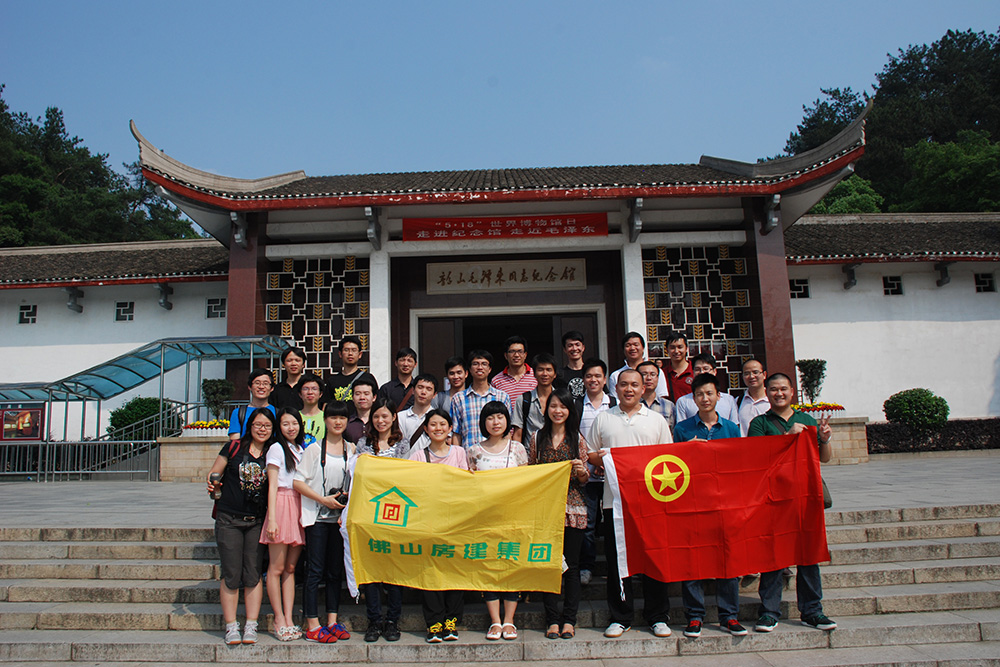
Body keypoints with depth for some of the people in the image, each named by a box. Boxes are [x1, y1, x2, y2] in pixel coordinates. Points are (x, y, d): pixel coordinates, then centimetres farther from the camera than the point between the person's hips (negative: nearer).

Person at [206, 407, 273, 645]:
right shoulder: (234, 447, 2)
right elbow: (214, 472, 6)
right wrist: (213, 485, -13)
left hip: (257, 522, 1)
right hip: (229, 519, -1)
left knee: (253, 574, 2)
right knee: (231, 575, 1)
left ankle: (251, 626, 11)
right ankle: (231, 626, 12)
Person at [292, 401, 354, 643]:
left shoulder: (352, 449, 9)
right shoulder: (314, 449, -3)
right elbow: (298, 482, -6)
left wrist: (347, 506, -2)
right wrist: (323, 499, -14)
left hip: (341, 516, 4)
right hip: (317, 516, -4)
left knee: (336, 570, 9)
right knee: (315, 570, -2)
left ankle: (332, 621, 18)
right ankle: (312, 626, 4)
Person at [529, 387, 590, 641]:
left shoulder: (578, 439, 5)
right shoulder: (538, 437, 8)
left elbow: (584, 480, 5)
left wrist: (582, 471, -15)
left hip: (572, 508, -1)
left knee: (571, 565, 2)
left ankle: (569, 620, 13)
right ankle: (552, 620, 12)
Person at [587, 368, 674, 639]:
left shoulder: (656, 420, 11)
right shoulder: (603, 419, 12)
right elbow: (589, 454, 15)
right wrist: (599, 459, -6)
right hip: (614, 498, 0)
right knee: (616, 560, 4)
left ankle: (658, 616, 16)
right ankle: (620, 617, 15)